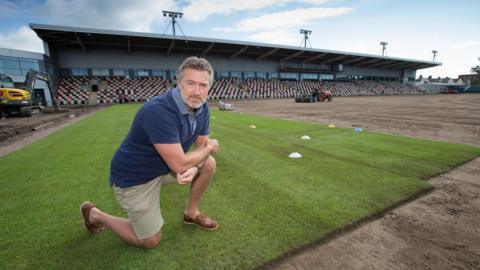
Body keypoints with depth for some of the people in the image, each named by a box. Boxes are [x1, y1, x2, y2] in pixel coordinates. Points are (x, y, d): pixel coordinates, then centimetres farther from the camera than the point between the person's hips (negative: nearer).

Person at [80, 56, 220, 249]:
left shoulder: (201, 107, -8)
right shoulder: (159, 111, -34)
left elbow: (202, 145, 0)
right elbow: (180, 165, -32)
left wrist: (192, 169, -21)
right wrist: (210, 148, -15)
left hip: (165, 166, 7)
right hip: (134, 177, -7)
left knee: (208, 163, -4)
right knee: (151, 241, 5)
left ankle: (191, 213, 18)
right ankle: (94, 214, 25)